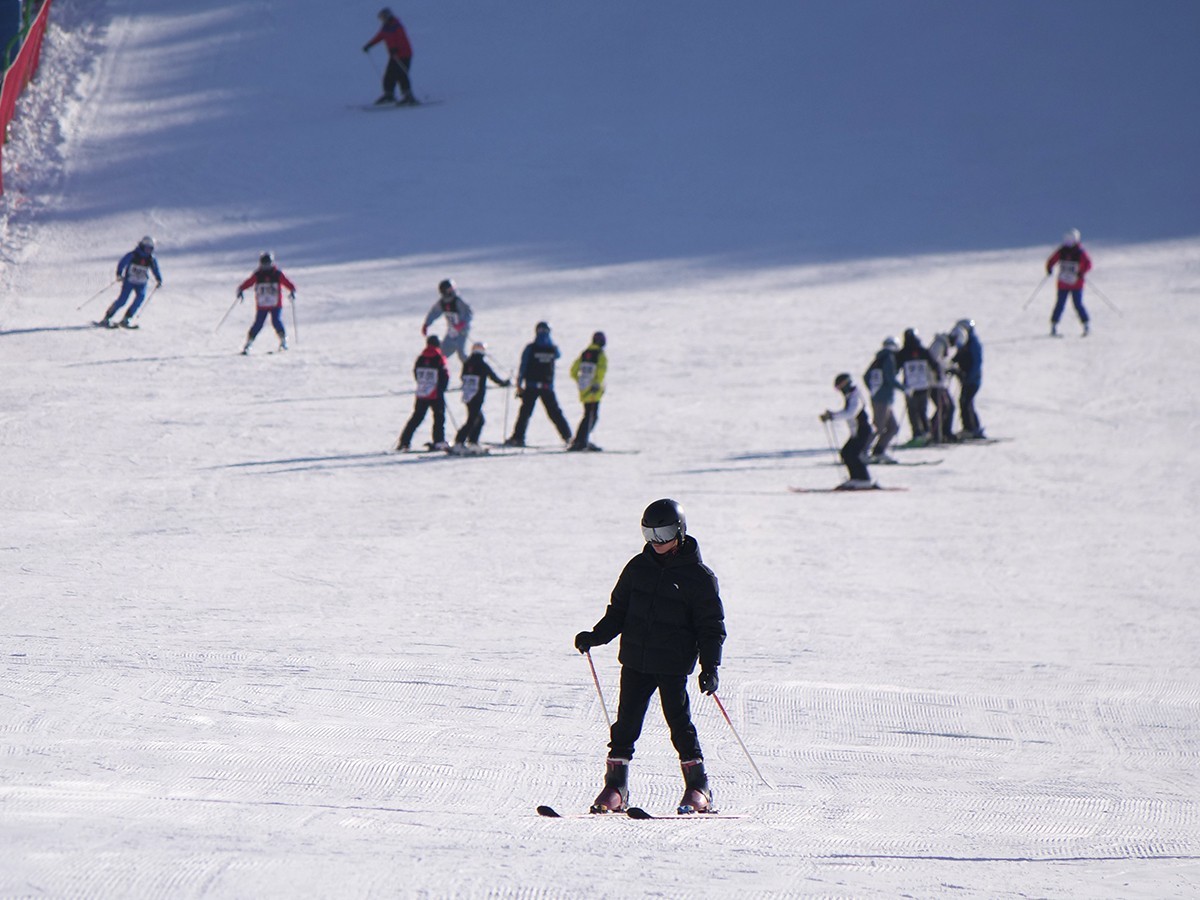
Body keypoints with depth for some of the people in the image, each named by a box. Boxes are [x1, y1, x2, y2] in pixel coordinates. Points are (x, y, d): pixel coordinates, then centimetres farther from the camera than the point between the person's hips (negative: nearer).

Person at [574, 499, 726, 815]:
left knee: (679, 722, -5)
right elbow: (618, 611, 17)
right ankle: (616, 785, 10)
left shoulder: (699, 576, -3)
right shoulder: (638, 567, 9)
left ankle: (698, 787, 5)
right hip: (636, 660, 4)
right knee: (627, 721, 3)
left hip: (674, 664, -4)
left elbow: (711, 626, -1)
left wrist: (710, 666, -9)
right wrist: (596, 636, 3)